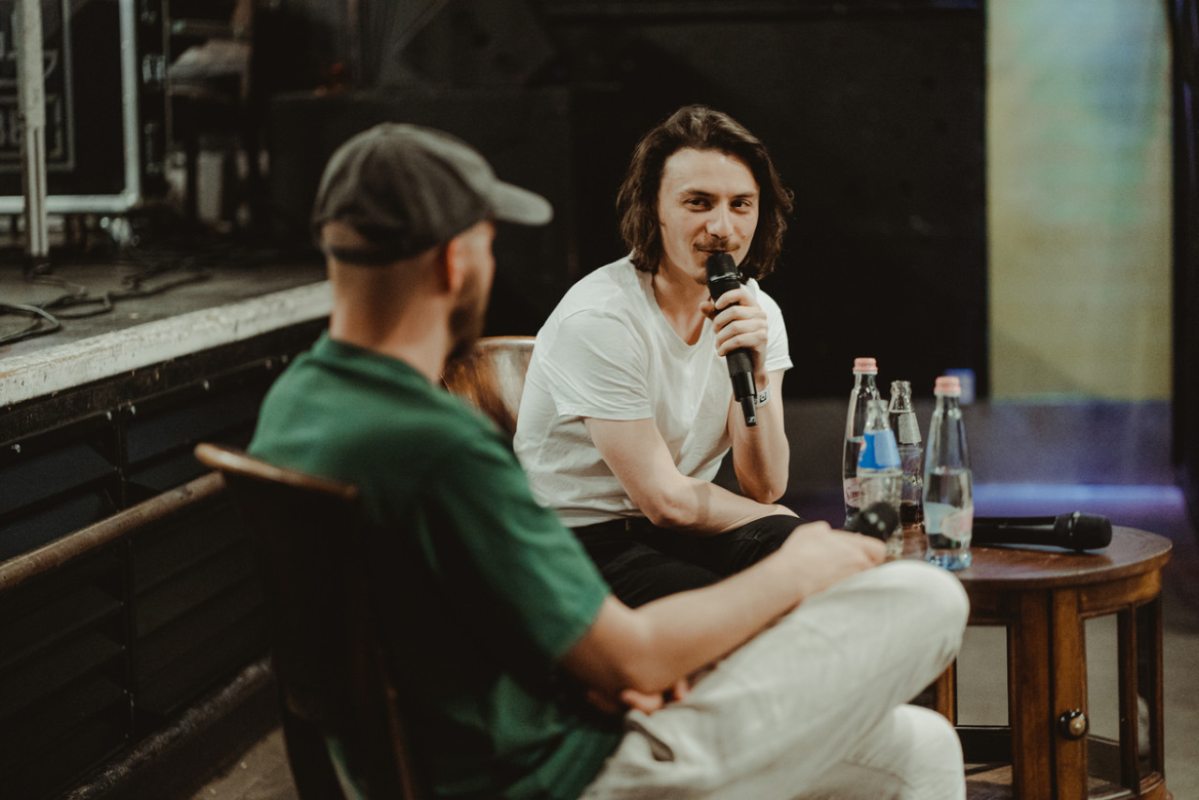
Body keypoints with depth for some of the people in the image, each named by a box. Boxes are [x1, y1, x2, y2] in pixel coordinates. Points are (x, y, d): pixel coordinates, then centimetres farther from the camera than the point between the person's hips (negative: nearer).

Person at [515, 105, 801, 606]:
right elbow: (665, 500, -17)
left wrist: (756, 376, -21)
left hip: (681, 531, 6)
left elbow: (766, 488, -5)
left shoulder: (756, 313, 2)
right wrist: (781, 523, -3)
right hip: (580, 541, -6)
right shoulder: (600, 320, -19)